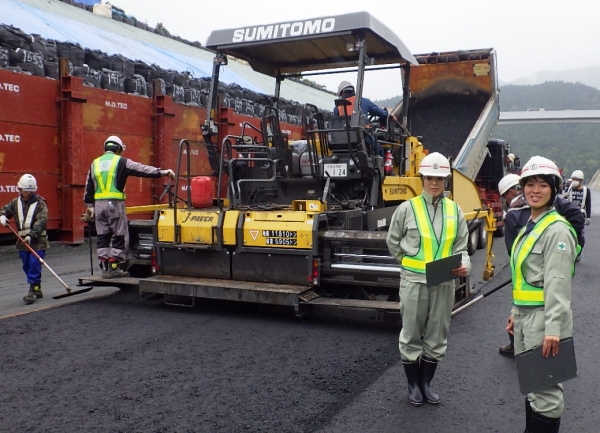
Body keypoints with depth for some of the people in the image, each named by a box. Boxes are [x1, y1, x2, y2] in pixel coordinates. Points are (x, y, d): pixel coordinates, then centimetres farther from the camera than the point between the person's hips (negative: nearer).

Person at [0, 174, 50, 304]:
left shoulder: (40, 203, -8)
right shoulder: (16, 202, 9)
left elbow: (41, 221, -17)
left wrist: (31, 235, -27)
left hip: (37, 241, -6)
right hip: (23, 241, 6)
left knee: (34, 266, -10)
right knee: (27, 267, 12)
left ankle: (33, 292, -6)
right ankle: (37, 290, 24)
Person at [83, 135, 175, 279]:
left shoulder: (95, 163, 14)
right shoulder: (121, 162, -1)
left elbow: (89, 187, 16)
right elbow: (142, 169, -4)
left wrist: (89, 206, 23)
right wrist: (163, 172, -1)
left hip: (99, 204, 5)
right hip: (115, 204, -5)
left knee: (102, 237, 9)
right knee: (118, 236, 2)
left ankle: (105, 268, 12)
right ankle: (113, 268, 1)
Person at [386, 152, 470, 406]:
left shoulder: (455, 210, 4)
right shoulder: (407, 208, -4)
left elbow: (461, 247, 4)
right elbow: (393, 242, 7)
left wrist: (464, 266, -14)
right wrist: (410, 262, 4)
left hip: (444, 283, 3)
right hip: (414, 282, -2)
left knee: (437, 337, 13)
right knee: (412, 336, 7)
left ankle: (426, 382, 31)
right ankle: (413, 384, 25)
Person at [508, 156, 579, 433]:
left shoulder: (557, 230, -14)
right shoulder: (529, 226, 14)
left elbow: (558, 284, -21)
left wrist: (553, 328, -24)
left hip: (545, 318, -9)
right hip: (526, 317, 9)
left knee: (545, 388, -2)